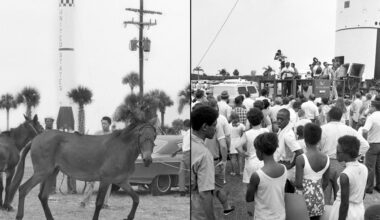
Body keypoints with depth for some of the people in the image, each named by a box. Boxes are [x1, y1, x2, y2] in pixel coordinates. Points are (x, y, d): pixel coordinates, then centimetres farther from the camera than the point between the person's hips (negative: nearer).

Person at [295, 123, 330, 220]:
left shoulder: (301, 159, -17)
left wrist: (292, 182, 3)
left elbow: (298, 184, -18)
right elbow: (325, 182, 6)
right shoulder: (326, 158, -2)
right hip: (319, 198, 4)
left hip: (304, 198, -4)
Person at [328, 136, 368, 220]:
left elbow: (345, 204, -22)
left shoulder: (344, 176, -26)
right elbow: (362, 195, 8)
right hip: (359, 210, 6)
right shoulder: (364, 169, -5)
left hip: (345, 212, -6)